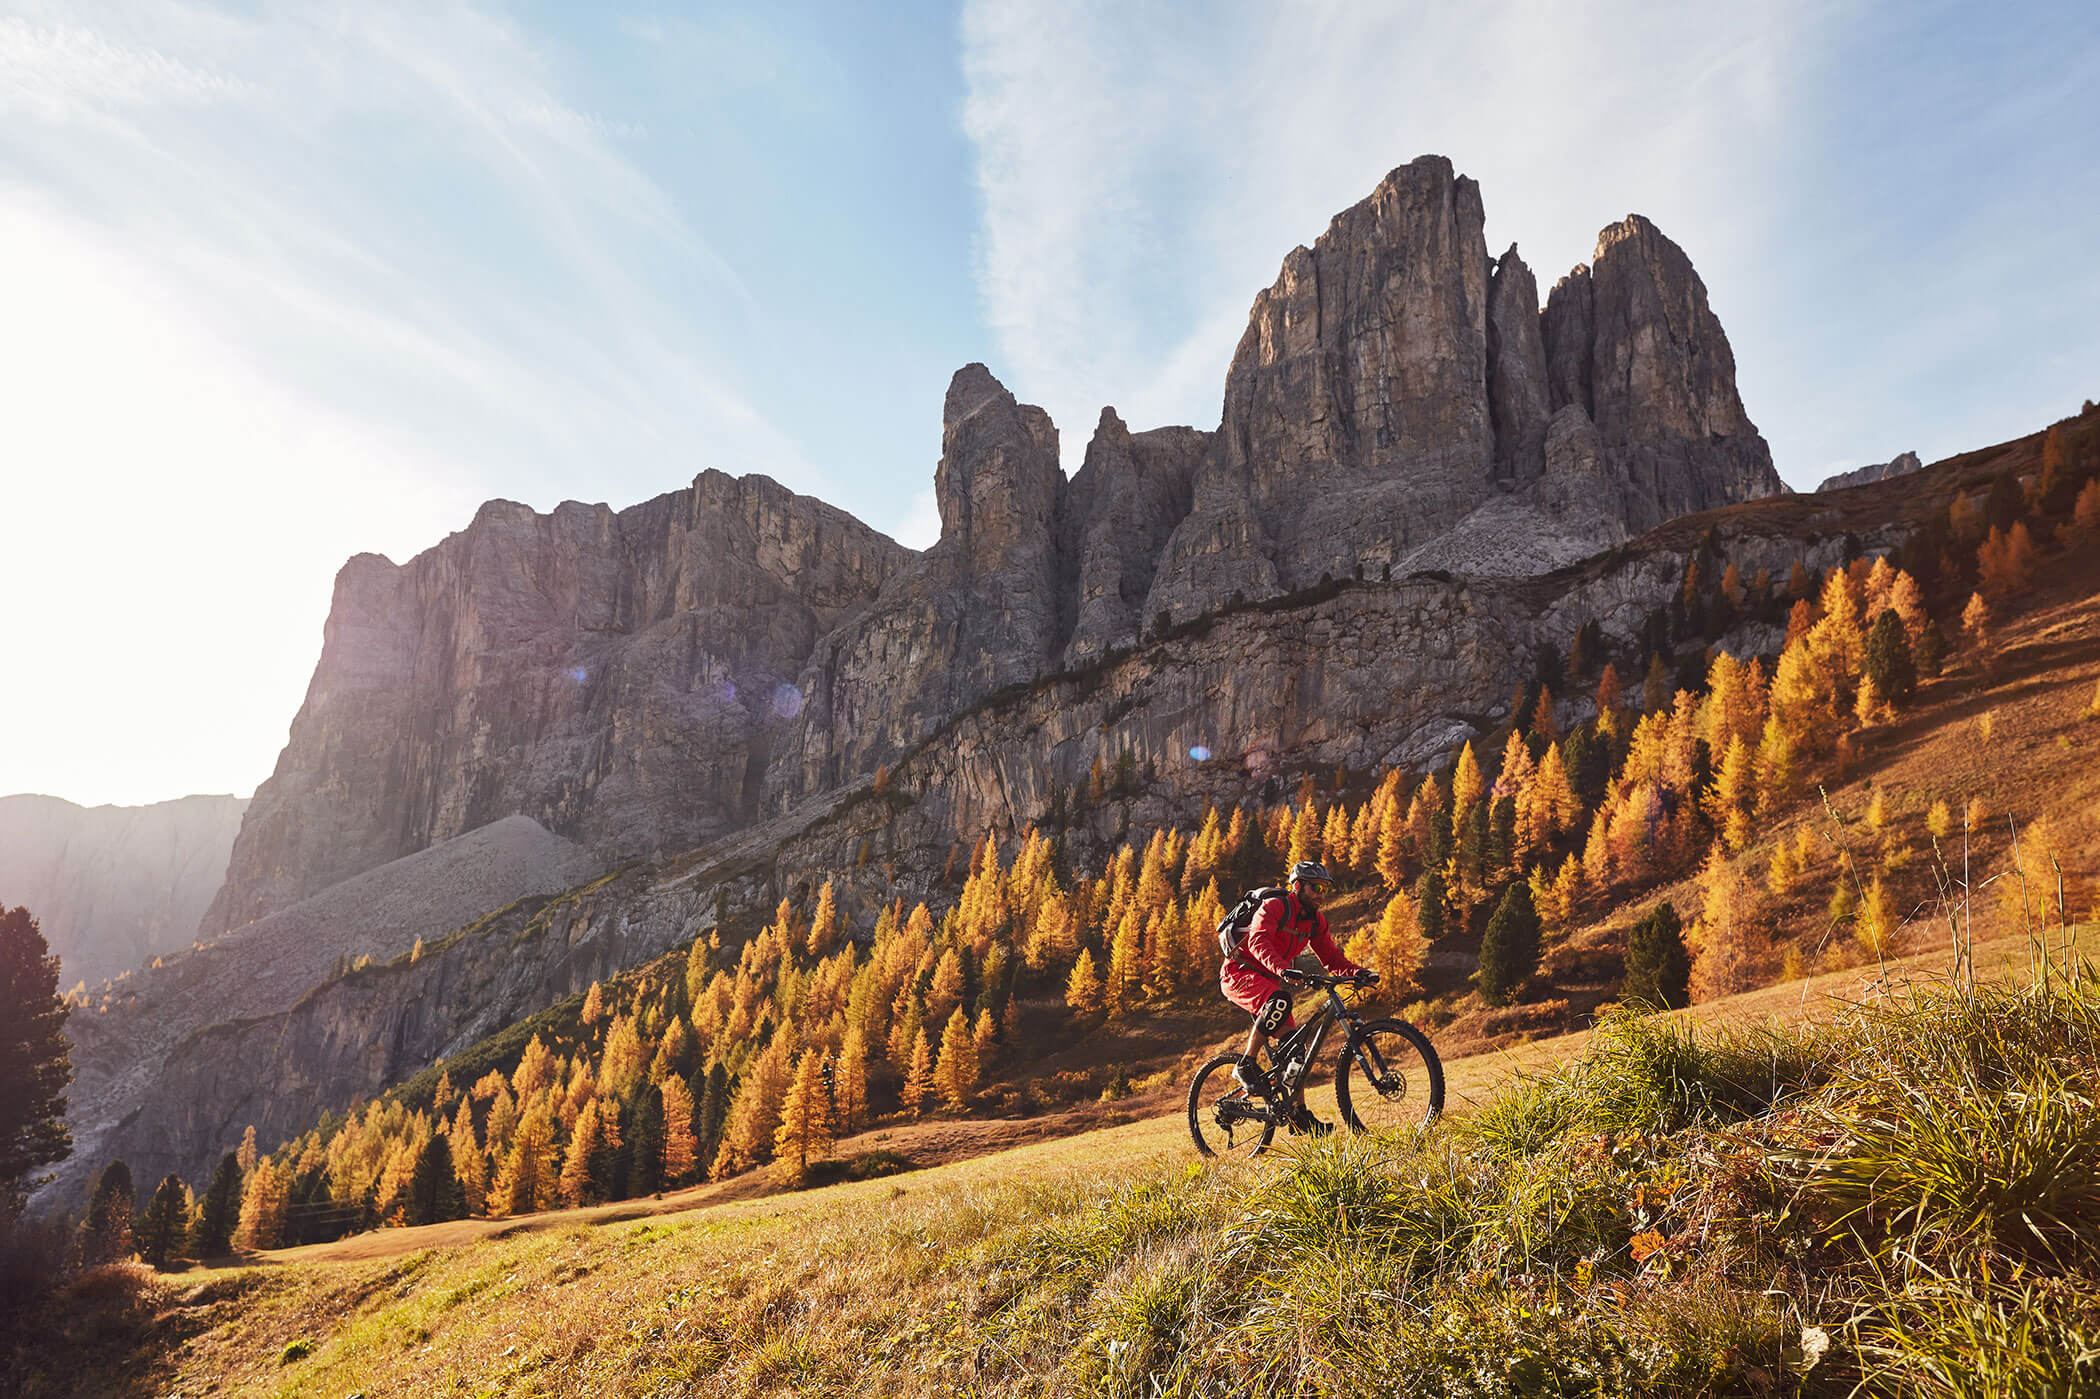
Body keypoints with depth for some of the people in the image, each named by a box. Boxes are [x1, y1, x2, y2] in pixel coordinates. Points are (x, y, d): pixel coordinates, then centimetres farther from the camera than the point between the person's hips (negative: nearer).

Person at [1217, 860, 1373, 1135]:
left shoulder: (1315, 921, 6)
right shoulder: (1274, 907, -18)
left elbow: (1330, 957, 6)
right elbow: (1258, 941, -34)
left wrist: (1357, 971, -14)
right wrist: (1282, 969, -51)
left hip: (1268, 981, 8)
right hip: (1238, 974, -8)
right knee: (1280, 1001, -36)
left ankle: (1299, 1114, 7)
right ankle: (1247, 1065, -23)